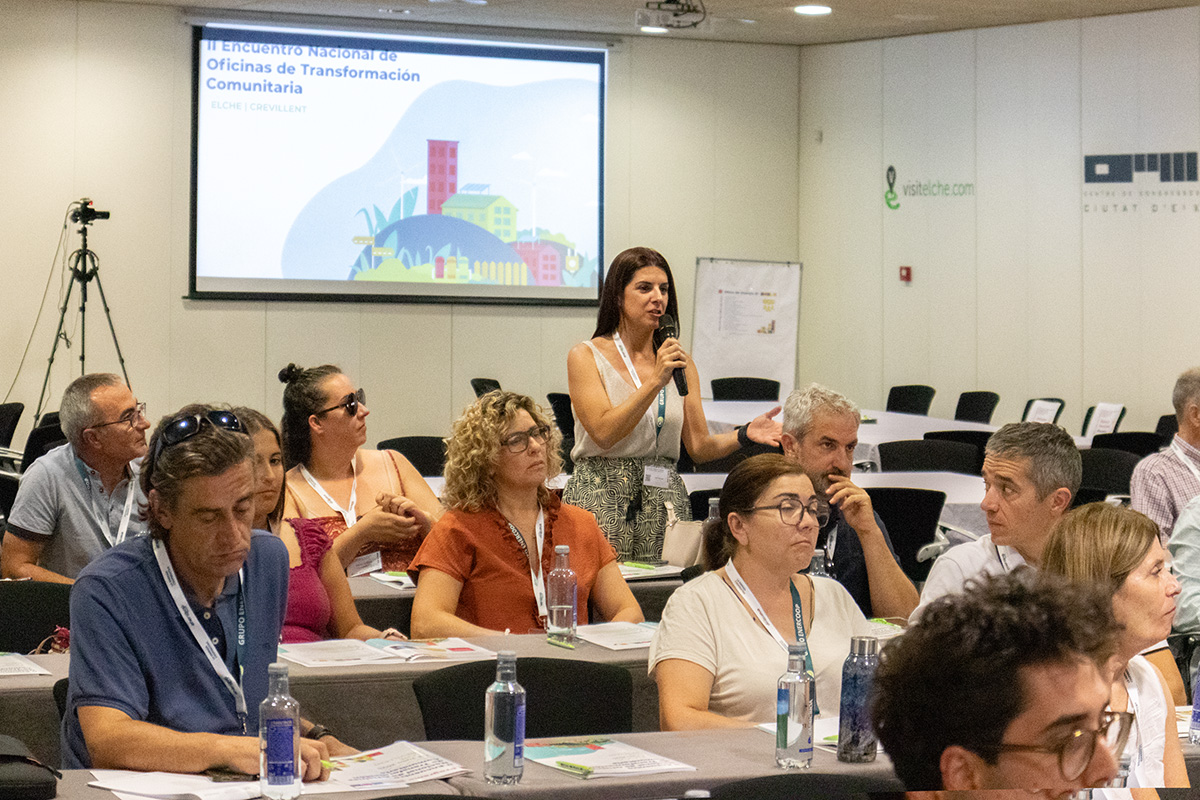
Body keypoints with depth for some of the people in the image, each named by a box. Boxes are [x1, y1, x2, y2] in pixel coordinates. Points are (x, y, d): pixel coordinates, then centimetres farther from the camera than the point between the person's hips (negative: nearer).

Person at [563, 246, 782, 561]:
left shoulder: (680, 363, 13)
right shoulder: (586, 357, 0)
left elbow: (699, 447, 10)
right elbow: (604, 433, -13)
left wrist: (744, 434, -8)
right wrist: (656, 381, -18)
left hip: (665, 497, 4)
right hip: (602, 497, -4)